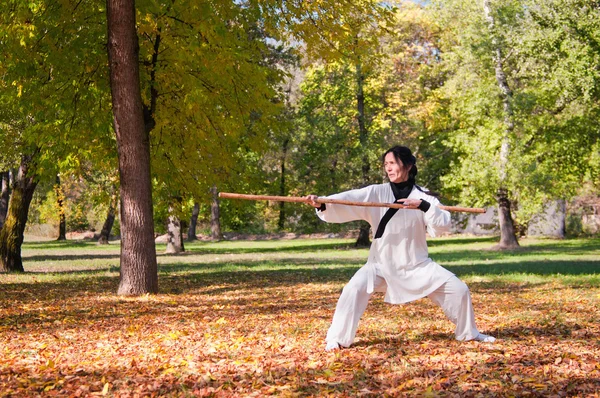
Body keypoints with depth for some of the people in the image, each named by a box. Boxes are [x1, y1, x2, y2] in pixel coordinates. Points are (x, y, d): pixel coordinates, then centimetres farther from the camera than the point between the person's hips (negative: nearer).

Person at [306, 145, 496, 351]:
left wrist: (424, 206, -32)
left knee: (458, 289, 0)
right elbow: (349, 200, -23)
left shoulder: (423, 196, -4)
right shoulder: (377, 193, -7)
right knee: (355, 289, -25)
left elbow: (444, 224, -15)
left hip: (416, 263, 1)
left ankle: (468, 333, 25)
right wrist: (322, 204, -42)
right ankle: (336, 339, -12)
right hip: (382, 263, -1)